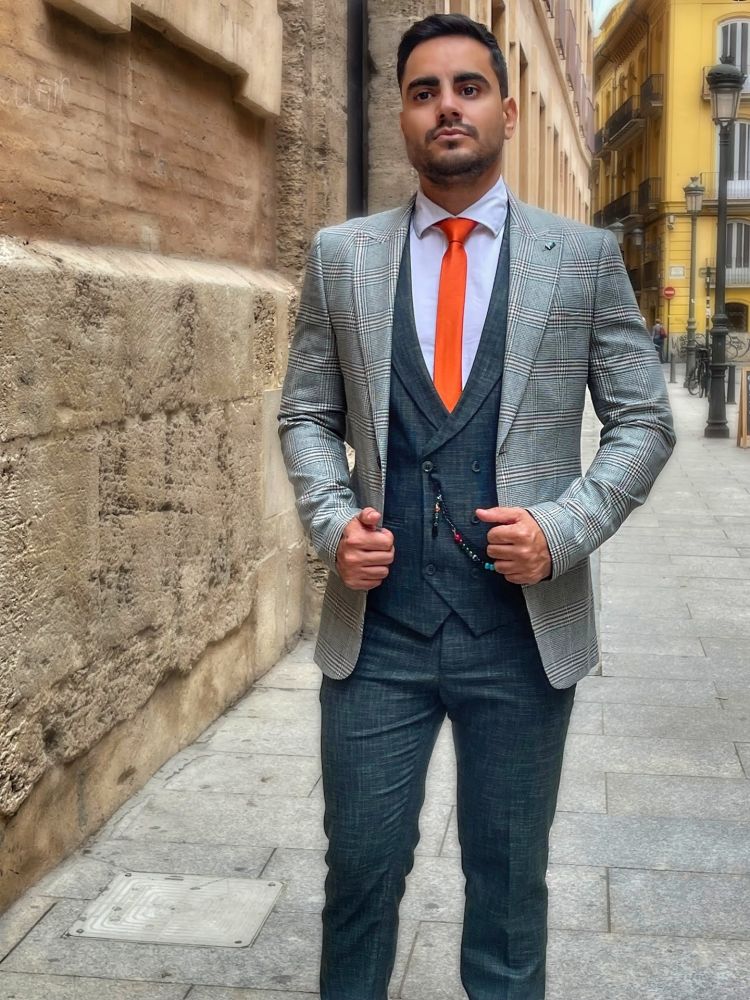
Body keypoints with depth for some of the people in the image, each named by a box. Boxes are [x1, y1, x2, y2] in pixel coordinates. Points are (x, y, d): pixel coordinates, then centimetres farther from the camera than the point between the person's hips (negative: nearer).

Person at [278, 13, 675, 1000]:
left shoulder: (585, 256, 2)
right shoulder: (340, 255, 5)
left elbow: (644, 421, 4)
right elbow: (307, 415, 10)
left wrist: (565, 528, -11)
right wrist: (332, 520, -8)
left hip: (527, 627, 0)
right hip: (376, 623, 1)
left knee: (509, 879, 14)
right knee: (361, 868, 11)